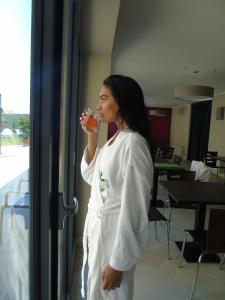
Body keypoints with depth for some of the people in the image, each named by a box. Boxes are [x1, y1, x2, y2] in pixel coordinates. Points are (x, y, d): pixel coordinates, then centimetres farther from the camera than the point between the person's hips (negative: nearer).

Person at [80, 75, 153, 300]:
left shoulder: (133, 143, -23)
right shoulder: (115, 138, 4)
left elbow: (134, 209, -23)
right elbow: (91, 177, 12)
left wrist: (118, 263, -17)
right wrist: (91, 138, 1)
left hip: (114, 233, -9)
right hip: (96, 227, 9)